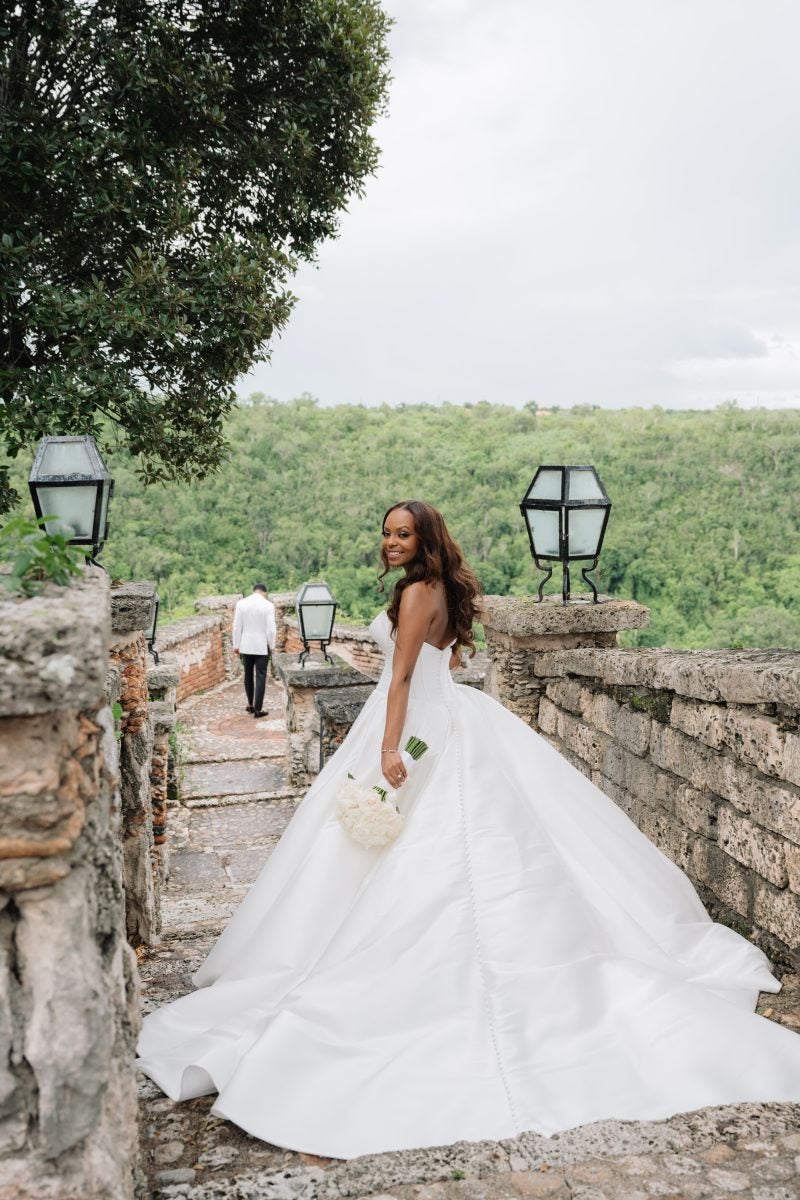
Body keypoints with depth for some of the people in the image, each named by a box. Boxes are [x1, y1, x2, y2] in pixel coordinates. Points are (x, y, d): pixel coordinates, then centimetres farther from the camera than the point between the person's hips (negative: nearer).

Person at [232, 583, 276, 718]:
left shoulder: (241, 603, -3)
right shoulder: (268, 605, -10)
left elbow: (237, 626, -1)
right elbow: (271, 628, -10)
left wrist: (236, 645, 7)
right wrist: (272, 645, 3)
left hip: (246, 646, 3)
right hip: (262, 646, -3)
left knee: (248, 675, 17)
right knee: (260, 676, 2)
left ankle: (250, 704, 25)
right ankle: (258, 708, 0)